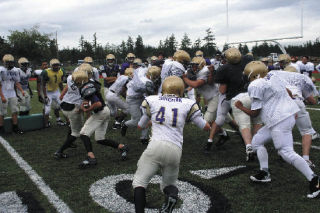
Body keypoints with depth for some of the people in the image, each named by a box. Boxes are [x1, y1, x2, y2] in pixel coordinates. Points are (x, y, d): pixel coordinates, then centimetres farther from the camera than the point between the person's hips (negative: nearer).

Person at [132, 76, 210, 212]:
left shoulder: (151, 101, 11)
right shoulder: (188, 104, 10)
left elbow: (140, 126, 24)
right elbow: (206, 127, 19)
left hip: (156, 146, -2)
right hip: (175, 150, 2)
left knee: (139, 182, 9)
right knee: (169, 183, 22)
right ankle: (171, 194, -12)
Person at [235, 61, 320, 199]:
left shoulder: (255, 86, -12)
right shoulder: (273, 77, 12)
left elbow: (254, 113, -7)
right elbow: (288, 92, 21)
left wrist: (240, 107, 10)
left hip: (279, 121, -10)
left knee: (287, 153, -9)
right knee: (257, 141, 16)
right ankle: (264, 173, 21)